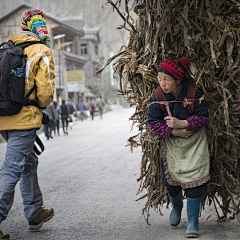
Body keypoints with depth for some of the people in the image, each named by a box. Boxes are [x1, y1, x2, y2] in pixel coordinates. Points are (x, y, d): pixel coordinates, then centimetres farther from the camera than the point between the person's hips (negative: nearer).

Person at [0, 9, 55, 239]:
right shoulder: (41, 52, -5)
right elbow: (45, 90, -10)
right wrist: (40, 107, 9)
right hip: (24, 119, -8)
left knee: (28, 162, 22)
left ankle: (35, 213, 33)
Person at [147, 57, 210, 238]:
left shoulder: (193, 94, -21)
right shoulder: (158, 96, -16)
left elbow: (203, 117, -13)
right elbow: (152, 121, -11)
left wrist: (182, 124, -27)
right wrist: (173, 131, -23)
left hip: (194, 143, -2)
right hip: (171, 143, 2)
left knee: (193, 182, -8)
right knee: (171, 179, 8)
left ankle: (193, 223, 3)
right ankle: (176, 206, 43)